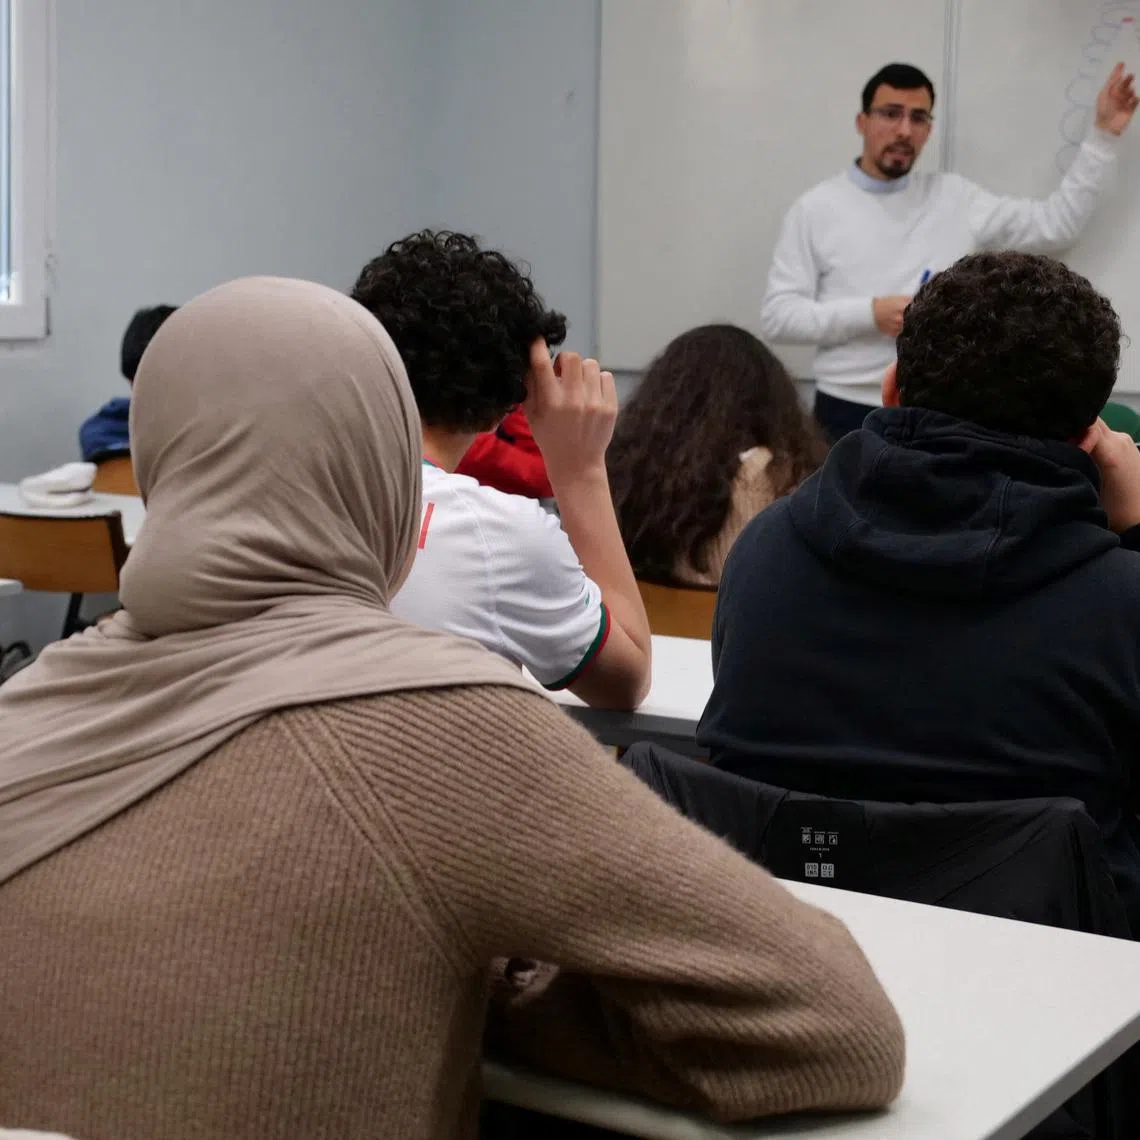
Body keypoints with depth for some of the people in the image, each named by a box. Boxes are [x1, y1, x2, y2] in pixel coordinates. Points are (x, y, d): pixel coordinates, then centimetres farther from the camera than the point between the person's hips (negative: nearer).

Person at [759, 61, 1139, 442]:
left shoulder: (954, 198, 10)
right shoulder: (816, 209, 1)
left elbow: (1057, 223, 12)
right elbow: (777, 316, -4)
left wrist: (1104, 135, 8)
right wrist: (869, 314, -15)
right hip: (848, 414, -2)